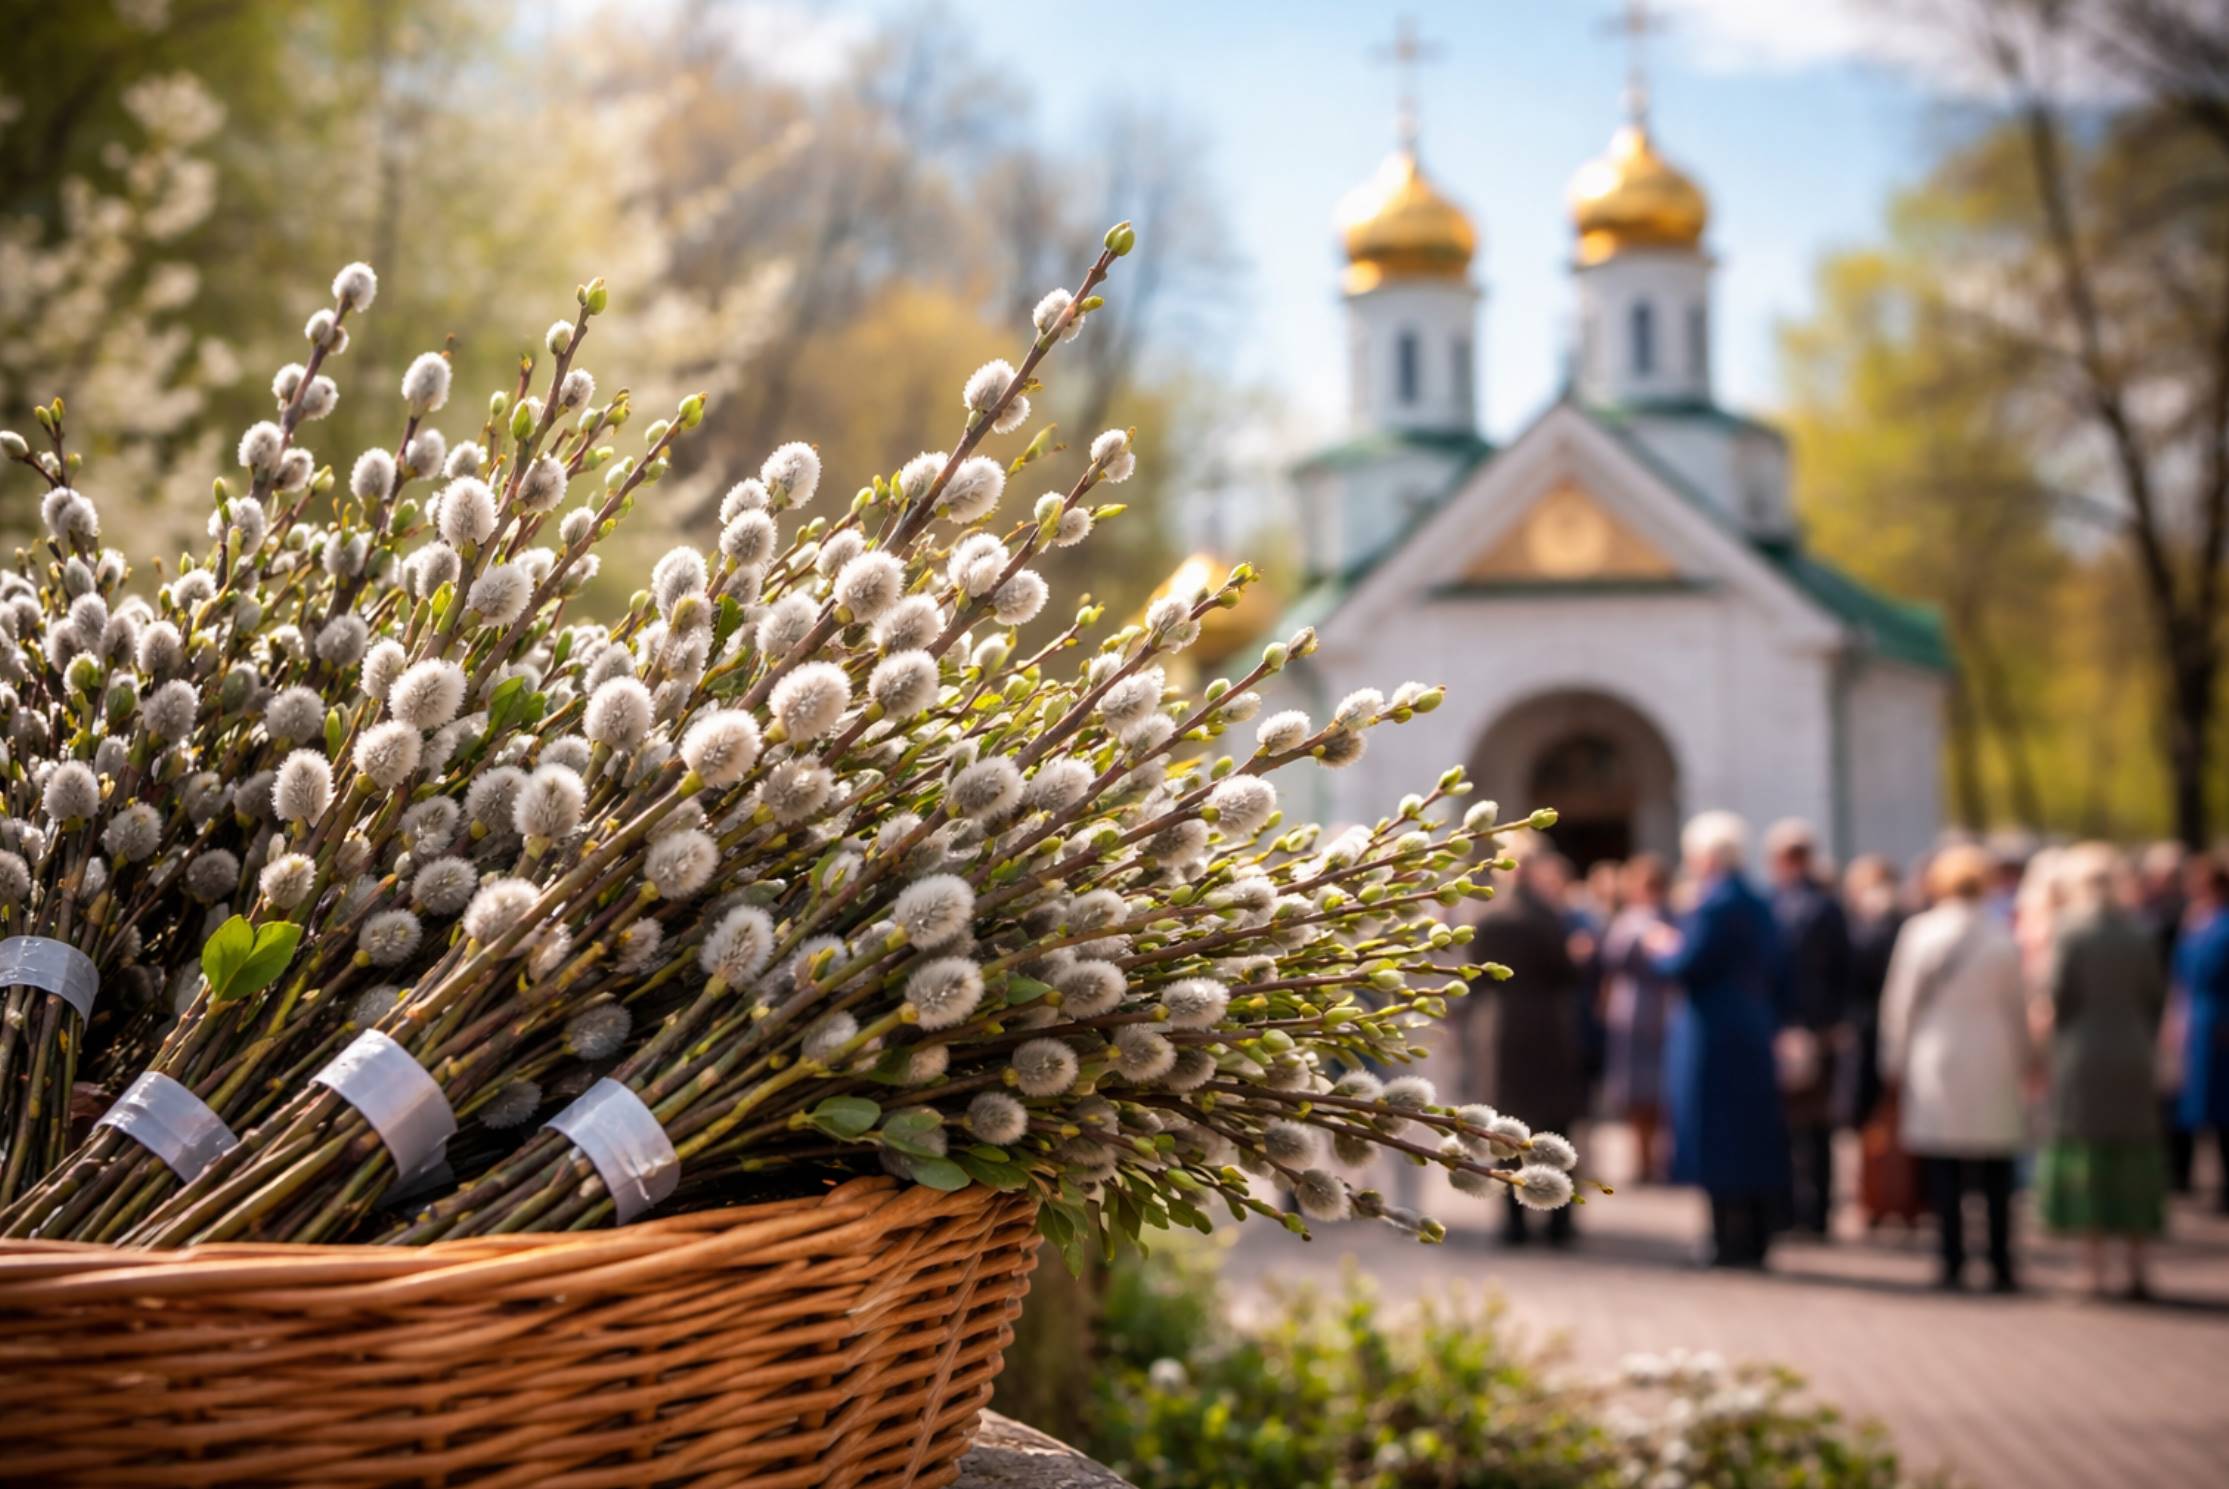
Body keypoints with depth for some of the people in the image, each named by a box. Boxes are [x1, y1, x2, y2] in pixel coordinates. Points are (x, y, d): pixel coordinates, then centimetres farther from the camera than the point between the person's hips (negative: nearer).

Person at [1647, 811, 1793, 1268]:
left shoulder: (1713, 906, -16)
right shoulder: (1759, 905, 11)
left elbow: (1685, 966, -19)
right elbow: (1778, 974, 15)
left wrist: (1662, 948, 1)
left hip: (1713, 1038, -8)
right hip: (1754, 1035, 8)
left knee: (1719, 1142, -4)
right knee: (1754, 1138, 11)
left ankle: (1731, 1241, -3)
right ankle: (1756, 1239, 16)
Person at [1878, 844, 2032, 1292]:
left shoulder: (1919, 931, -2)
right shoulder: (2002, 935, -2)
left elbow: (1901, 1001, 1)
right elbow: (2017, 1003, 3)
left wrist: (1896, 1060, 9)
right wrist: (2022, 1060, 13)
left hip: (1936, 1059, -1)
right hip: (1993, 1063, 1)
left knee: (1944, 1174, 2)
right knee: (1996, 1178, 6)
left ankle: (1953, 1263, 0)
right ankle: (2001, 1267, 6)